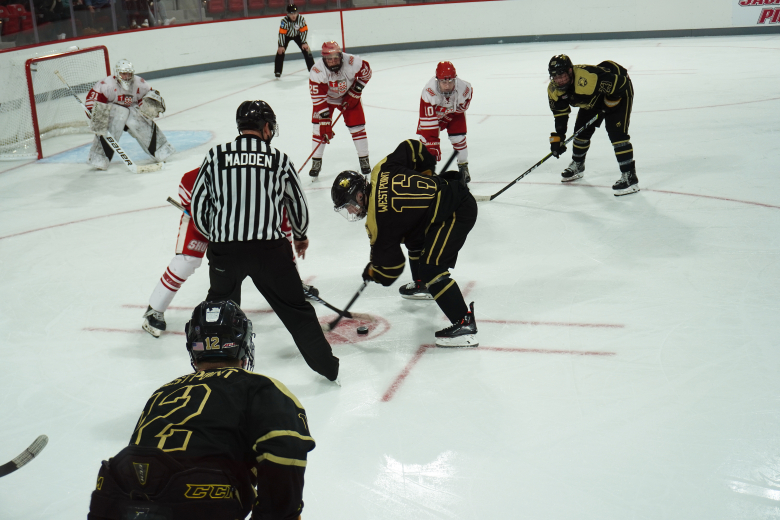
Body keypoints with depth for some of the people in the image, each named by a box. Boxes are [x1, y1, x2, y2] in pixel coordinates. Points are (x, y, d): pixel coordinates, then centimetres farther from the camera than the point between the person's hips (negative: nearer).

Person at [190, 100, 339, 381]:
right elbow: (297, 203, 17)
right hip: (269, 248, -1)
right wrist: (300, 236, 35)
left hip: (223, 249, 1)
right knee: (296, 309, 12)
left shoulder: (215, 156, 7)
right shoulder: (279, 159, 7)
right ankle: (326, 365, 17)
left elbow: (197, 205, 10)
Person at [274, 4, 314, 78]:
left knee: (306, 50, -4)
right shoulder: (284, 21, -34)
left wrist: (304, 43, -18)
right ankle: (277, 71, -7)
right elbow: (281, 33, -28)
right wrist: (281, 46, -28)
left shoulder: (301, 19, -30)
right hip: (286, 36, -2)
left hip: (297, 35, 2)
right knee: (280, 51, -14)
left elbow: (304, 30, -18)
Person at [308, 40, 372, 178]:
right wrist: (325, 122, -32)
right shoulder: (317, 71, -33)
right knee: (320, 127, -9)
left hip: (348, 96, 1)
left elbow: (366, 72, -10)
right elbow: (318, 98, -30)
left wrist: (355, 92, -12)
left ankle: (364, 160, 14)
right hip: (326, 97, -1)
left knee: (357, 126, -2)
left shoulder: (352, 62, -32)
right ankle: (316, 161, 5)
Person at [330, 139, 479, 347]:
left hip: (458, 211, -11)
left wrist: (372, 272, 12)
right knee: (415, 240, 30)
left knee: (431, 268, -16)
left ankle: (465, 325, -17)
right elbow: (413, 148, 10)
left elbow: (390, 265, -9)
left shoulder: (378, 221, -16)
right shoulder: (380, 170, 2)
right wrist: (427, 178, 21)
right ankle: (422, 286, 53)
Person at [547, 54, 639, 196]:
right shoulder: (554, 90, -16)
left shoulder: (588, 77, -42)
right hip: (594, 98, 8)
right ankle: (577, 166, 37)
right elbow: (560, 113, -3)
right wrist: (557, 137, -9)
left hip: (619, 92, -8)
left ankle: (629, 176, -18)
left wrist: (609, 104, -19)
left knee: (616, 131, -20)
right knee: (581, 130, 11)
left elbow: (619, 83, -33)